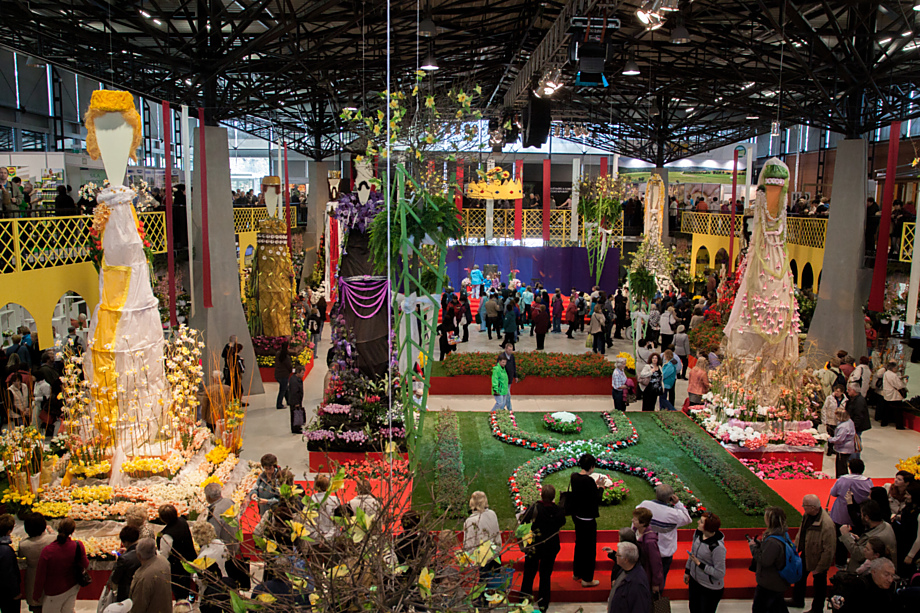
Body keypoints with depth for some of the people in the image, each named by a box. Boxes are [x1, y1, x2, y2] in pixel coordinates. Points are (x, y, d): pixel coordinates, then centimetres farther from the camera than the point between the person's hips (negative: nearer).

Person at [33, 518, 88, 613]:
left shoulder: (47, 551, -26)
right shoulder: (78, 546, -21)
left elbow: (40, 577, -15)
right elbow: (85, 565, -5)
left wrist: (36, 595, 0)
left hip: (54, 592, -3)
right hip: (72, 587, 3)